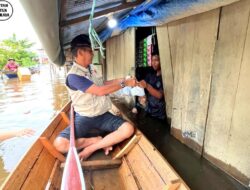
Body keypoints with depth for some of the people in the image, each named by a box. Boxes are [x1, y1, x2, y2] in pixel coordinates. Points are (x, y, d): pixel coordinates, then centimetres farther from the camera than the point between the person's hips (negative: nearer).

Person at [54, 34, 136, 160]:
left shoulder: (91, 68, 9)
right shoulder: (73, 75, -17)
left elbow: (102, 84, 23)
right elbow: (100, 91, -23)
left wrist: (122, 79, 12)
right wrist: (125, 84, -15)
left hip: (103, 115, 6)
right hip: (84, 118, -5)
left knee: (128, 129, -19)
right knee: (60, 144, -28)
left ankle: (90, 149, -9)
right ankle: (98, 141, -4)